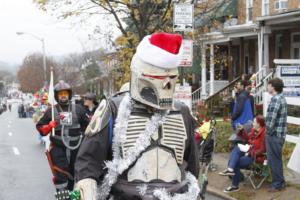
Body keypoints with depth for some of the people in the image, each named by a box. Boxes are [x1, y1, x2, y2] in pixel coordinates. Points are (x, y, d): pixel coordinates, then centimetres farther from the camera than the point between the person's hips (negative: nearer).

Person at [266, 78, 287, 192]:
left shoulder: (276, 99, -19)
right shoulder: (281, 98, 13)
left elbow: (271, 118, -23)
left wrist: (269, 131, -10)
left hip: (274, 135, -10)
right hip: (279, 134, 10)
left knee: (274, 159, 0)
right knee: (276, 159, 18)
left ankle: (278, 184, 7)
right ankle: (280, 181, 27)